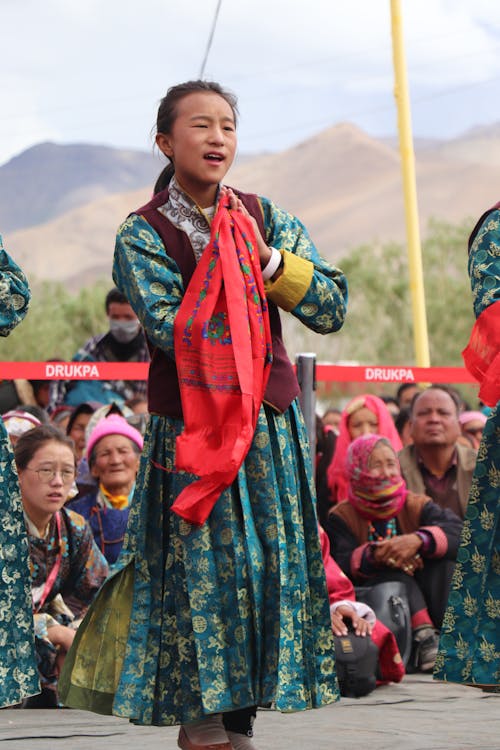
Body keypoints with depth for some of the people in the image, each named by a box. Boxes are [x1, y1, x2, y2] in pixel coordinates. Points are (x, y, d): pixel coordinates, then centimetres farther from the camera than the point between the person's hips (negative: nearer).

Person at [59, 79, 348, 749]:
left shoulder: (266, 218, 9)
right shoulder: (143, 234, -1)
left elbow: (331, 308, 0)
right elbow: (171, 329, -16)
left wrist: (265, 257, -12)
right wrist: (242, 280, -10)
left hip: (271, 421, 4)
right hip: (190, 426, -4)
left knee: (272, 562, 3)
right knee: (206, 565, -6)